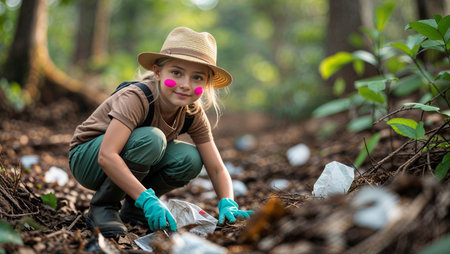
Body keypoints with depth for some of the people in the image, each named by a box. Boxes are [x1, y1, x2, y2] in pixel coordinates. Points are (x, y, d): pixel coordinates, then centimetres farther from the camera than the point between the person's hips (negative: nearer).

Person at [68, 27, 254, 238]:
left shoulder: (193, 114, -13)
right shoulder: (136, 98, -31)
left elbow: (217, 168, -11)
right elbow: (107, 156, -42)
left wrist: (227, 204, -30)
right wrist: (147, 199, -49)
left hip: (133, 165, 6)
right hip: (87, 158, -6)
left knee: (190, 159, -20)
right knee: (150, 138, -34)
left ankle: (132, 209, 0)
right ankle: (102, 207, -16)